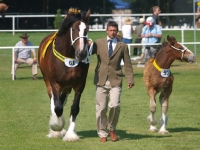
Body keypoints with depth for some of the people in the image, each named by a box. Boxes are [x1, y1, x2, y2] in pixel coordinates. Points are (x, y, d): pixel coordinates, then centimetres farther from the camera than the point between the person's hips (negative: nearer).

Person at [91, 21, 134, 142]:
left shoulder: (123, 46, 8)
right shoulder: (98, 43, 9)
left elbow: (128, 64, 8)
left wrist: (130, 79, -1)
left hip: (115, 80, -1)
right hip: (101, 80, 1)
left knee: (115, 105, -16)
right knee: (101, 108, 1)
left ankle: (112, 129, 8)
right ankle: (102, 133, 14)